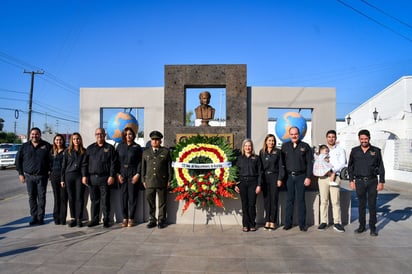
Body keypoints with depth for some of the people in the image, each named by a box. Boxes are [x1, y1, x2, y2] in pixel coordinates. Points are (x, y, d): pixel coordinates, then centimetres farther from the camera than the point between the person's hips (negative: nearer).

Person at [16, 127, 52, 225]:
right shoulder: (24, 146, 6)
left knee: (41, 197, 0)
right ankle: (34, 217, 17)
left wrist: (50, 171, 0)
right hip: (29, 176, 2)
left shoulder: (46, 146, 1)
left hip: (42, 176, -2)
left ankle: (40, 217, 7)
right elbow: (18, 159, 11)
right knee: (32, 197, 7)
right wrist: (20, 173, 6)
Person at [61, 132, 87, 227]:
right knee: (71, 198, 6)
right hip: (69, 176, 2)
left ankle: (79, 219, 4)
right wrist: (62, 179, 5)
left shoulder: (84, 151, 6)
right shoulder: (67, 151, 9)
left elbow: (84, 164, -1)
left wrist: (84, 176, -14)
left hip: (79, 176, -2)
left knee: (79, 198, -2)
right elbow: (64, 165, 9)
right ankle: (73, 218, 14)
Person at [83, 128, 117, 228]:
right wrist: (84, 175, 3)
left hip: (104, 178, -3)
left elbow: (113, 163, -1)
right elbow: (85, 163, 12)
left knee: (105, 200, 1)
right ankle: (94, 219, 19)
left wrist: (112, 176, -9)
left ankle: (106, 220, 9)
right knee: (94, 200, 10)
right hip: (92, 178, 3)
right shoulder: (90, 148, 14)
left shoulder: (110, 148, 4)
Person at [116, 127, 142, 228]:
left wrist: (138, 174, -9)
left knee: (132, 196, 0)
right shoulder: (120, 146, 8)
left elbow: (140, 162, 0)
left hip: (133, 173, -2)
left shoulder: (137, 147, 2)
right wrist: (118, 174, -1)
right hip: (122, 173, 2)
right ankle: (125, 218, 11)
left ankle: (131, 218, 8)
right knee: (123, 196, 3)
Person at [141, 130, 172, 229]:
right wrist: (143, 180, 7)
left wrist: (169, 180, 0)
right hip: (149, 182, 2)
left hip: (162, 182, -2)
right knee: (150, 202, 5)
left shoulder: (166, 152, 6)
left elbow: (169, 167, 4)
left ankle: (161, 220, 16)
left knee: (162, 202, 5)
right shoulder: (145, 152, 13)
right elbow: (143, 167, 13)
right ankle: (152, 220, 17)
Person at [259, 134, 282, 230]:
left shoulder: (278, 152, 2)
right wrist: (260, 180, 3)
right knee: (266, 199, 5)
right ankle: (267, 221, 12)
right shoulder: (262, 152, 9)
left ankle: (273, 222, 6)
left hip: (274, 176, -2)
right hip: (264, 177, 2)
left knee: (274, 199, 0)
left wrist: (280, 179, -7)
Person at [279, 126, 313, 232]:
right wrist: (281, 177, -3)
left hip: (301, 176, -1)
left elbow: (310, 163, 1)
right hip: (289, 176, 2)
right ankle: (288, 223, 13)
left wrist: (308, 177, -6)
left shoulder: (305, 146, 3)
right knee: (289, 200, 6)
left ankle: (302, 224, 11)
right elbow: (281, 163, 3)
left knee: (301, 200, 3)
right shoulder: (285, 146, 7)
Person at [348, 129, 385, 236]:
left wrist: (381, 182, -2)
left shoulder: (376, 151, 1)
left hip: (372, 181, -1)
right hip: (359, 181, 1)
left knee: (372, 205, 3)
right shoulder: (354, 151, 4)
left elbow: (381, 167, 2)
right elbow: (350, 166, 8)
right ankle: (362, 226, 19)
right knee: (361, 205, 9)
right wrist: (351, 180, 3)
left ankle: (372, 227, 13)